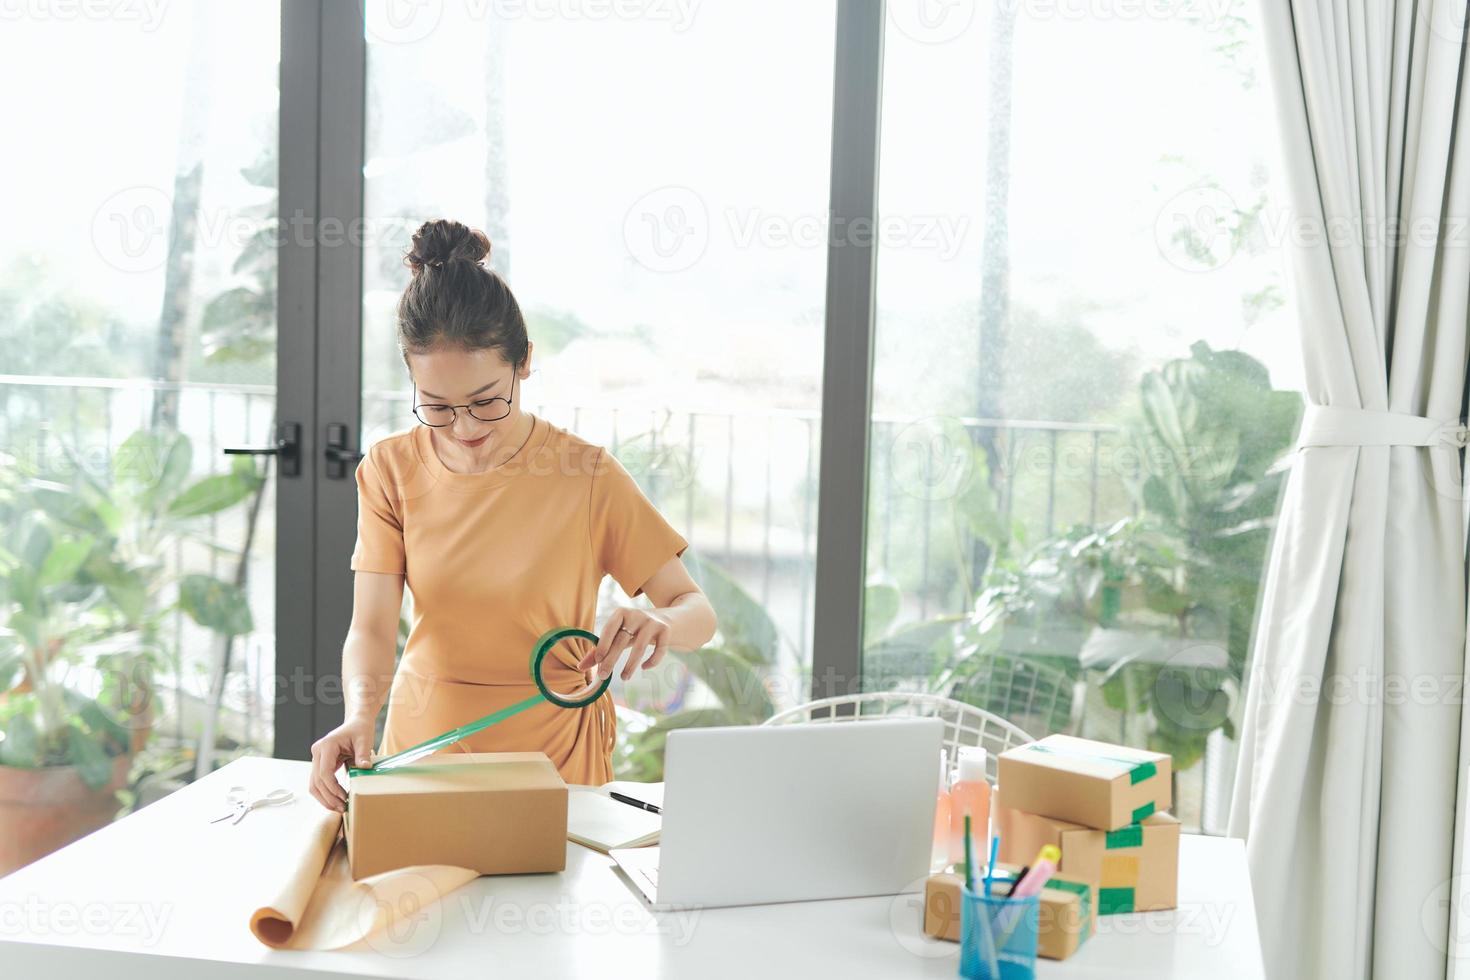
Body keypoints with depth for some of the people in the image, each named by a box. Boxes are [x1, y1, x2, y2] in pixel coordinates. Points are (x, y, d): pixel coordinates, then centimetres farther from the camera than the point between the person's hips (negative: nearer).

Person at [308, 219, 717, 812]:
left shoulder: (587, 475, -9)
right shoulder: (391, 470, -2)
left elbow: (696, 610, -6)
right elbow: (371, 627, -9)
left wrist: (658, 625, -29)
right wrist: (360, 716, -29)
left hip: (553, 749, -2)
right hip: (423, 738, 2)